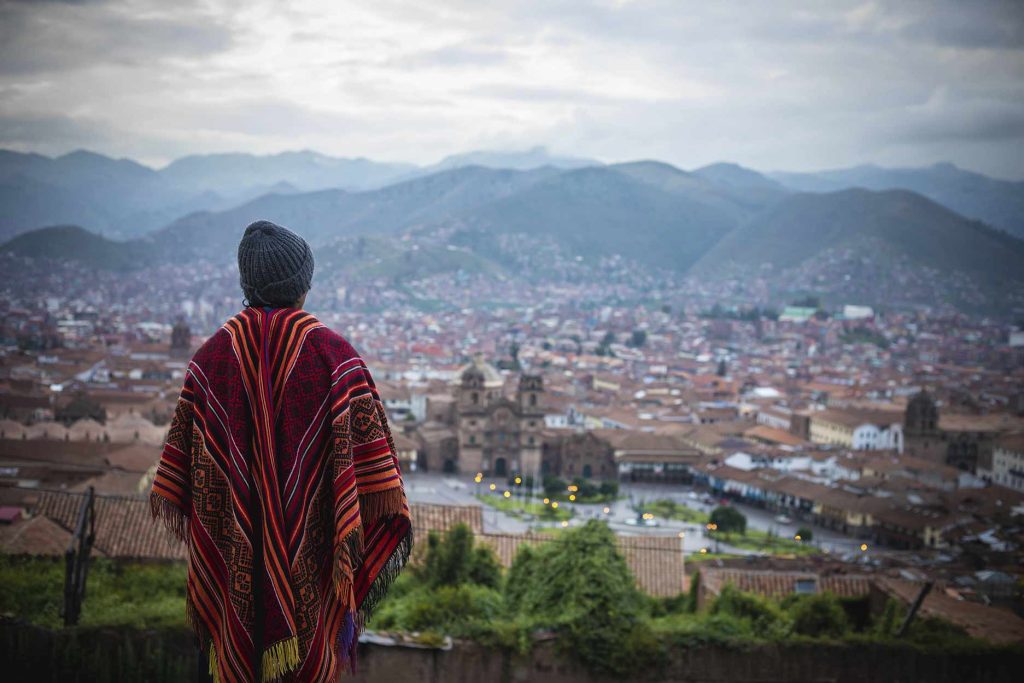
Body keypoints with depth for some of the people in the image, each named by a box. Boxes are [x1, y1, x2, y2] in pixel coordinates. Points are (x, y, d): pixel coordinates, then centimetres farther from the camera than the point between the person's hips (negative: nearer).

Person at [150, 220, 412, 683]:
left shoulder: (213, 353, -4)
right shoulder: (333, 353, -11)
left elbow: (184, 433, 1)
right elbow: (365, 434, -12)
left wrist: (171, 501, 12)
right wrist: (386, 513, -5)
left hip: (235, 538, 2)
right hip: (309, 537, -2)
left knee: (241, 635, 17)